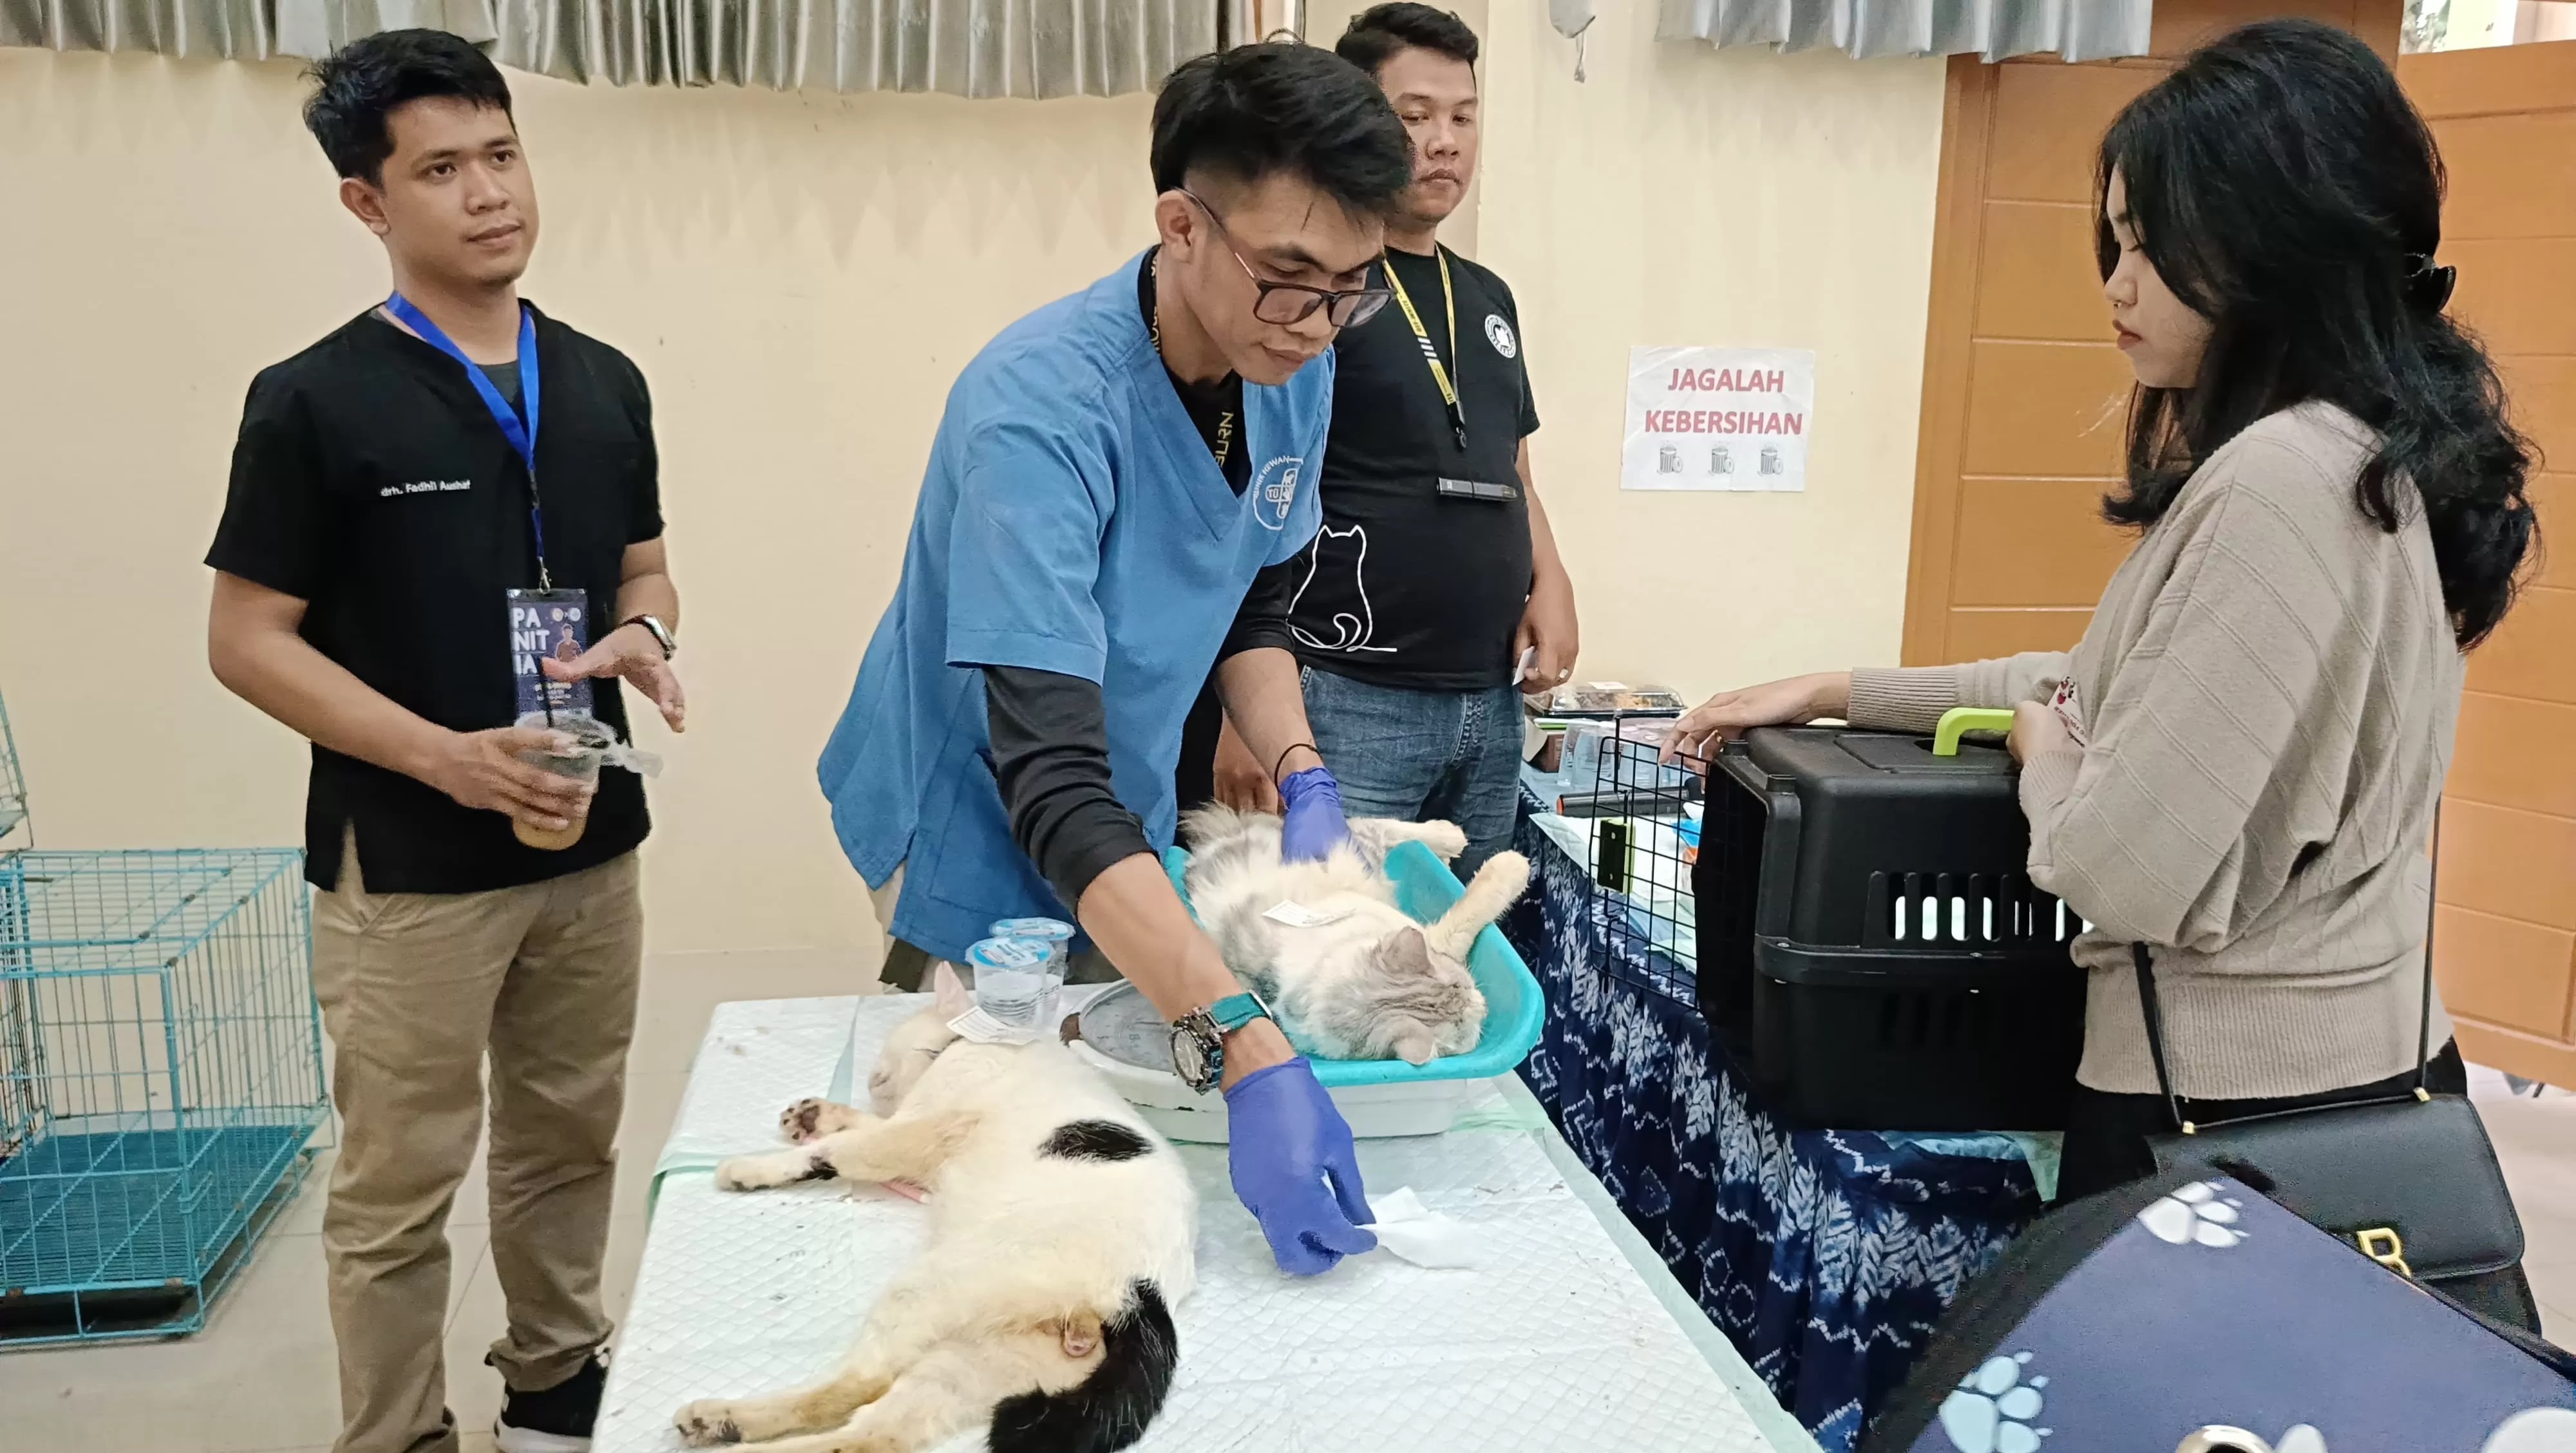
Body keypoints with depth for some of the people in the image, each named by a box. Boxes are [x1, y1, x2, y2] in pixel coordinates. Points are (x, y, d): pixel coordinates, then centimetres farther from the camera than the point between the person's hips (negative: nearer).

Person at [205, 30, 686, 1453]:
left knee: (569, 1149, 18)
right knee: (398, 1191, 6)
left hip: (591, 844, 5)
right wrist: (442, 755, -20)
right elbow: (248, 639, -9)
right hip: (409, 865, -5)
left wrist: (644, 636, -8)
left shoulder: (605, 384, 5)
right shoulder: (315, 399, -10)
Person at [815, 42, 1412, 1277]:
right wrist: (1246, 1054, -48)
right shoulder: (1040, 408, -34)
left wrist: (1302, 780, -14)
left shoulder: (1294, 370, -13)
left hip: (1128, 842, 6)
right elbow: (1052, 783, -40)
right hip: (982, 853, -6)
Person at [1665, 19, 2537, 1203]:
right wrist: (1838, 694, 14)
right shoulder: (2375, 455, 9)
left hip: (2233, 1105, -9)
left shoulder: (2277, 484, -24)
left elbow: (2131, 871, -26)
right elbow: (2132, 687, 17)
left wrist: (2046, 753, -4)